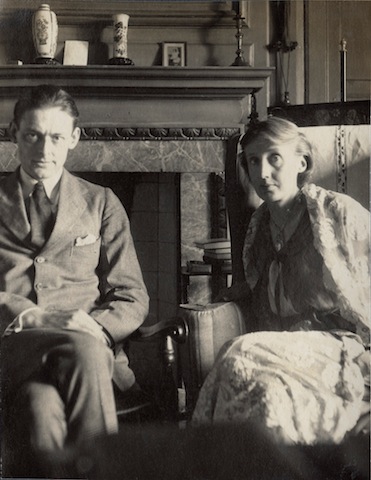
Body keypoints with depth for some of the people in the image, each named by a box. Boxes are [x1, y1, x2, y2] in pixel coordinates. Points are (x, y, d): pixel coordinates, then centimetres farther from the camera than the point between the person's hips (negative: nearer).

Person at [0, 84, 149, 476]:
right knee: (42, 410, -37)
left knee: (88, 350, -37)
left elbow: (133, 297, 13)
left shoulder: (101, 203, 19)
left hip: (88, 344, 1)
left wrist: (95, 326, -9)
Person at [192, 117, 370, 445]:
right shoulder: (259, 225, 16)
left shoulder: (340, 213, 0)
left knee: (239, 354, -31)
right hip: (285, 350, 4)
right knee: (269, 392, -34)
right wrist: (244, 289, 13)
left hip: (343, 346, -4)